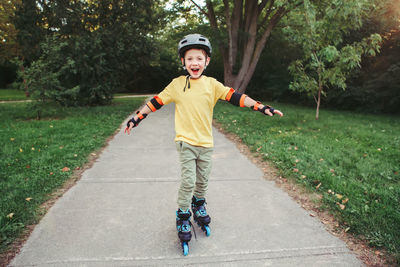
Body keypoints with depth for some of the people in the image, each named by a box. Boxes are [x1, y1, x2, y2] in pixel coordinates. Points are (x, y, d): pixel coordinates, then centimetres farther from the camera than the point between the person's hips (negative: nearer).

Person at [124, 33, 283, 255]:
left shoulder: (212, 84, -1)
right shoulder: (177, 84, -3)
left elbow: (234, 97, -5)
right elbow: (156, 102, 3)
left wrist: (261, 107, -12)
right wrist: (137, 118, 4)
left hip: (206, 143, 3)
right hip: (186, 142, -2)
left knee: (202, 181, 16)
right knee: (188, 182, -6)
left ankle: (199, 206, 43)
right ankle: (183, 217, 14)